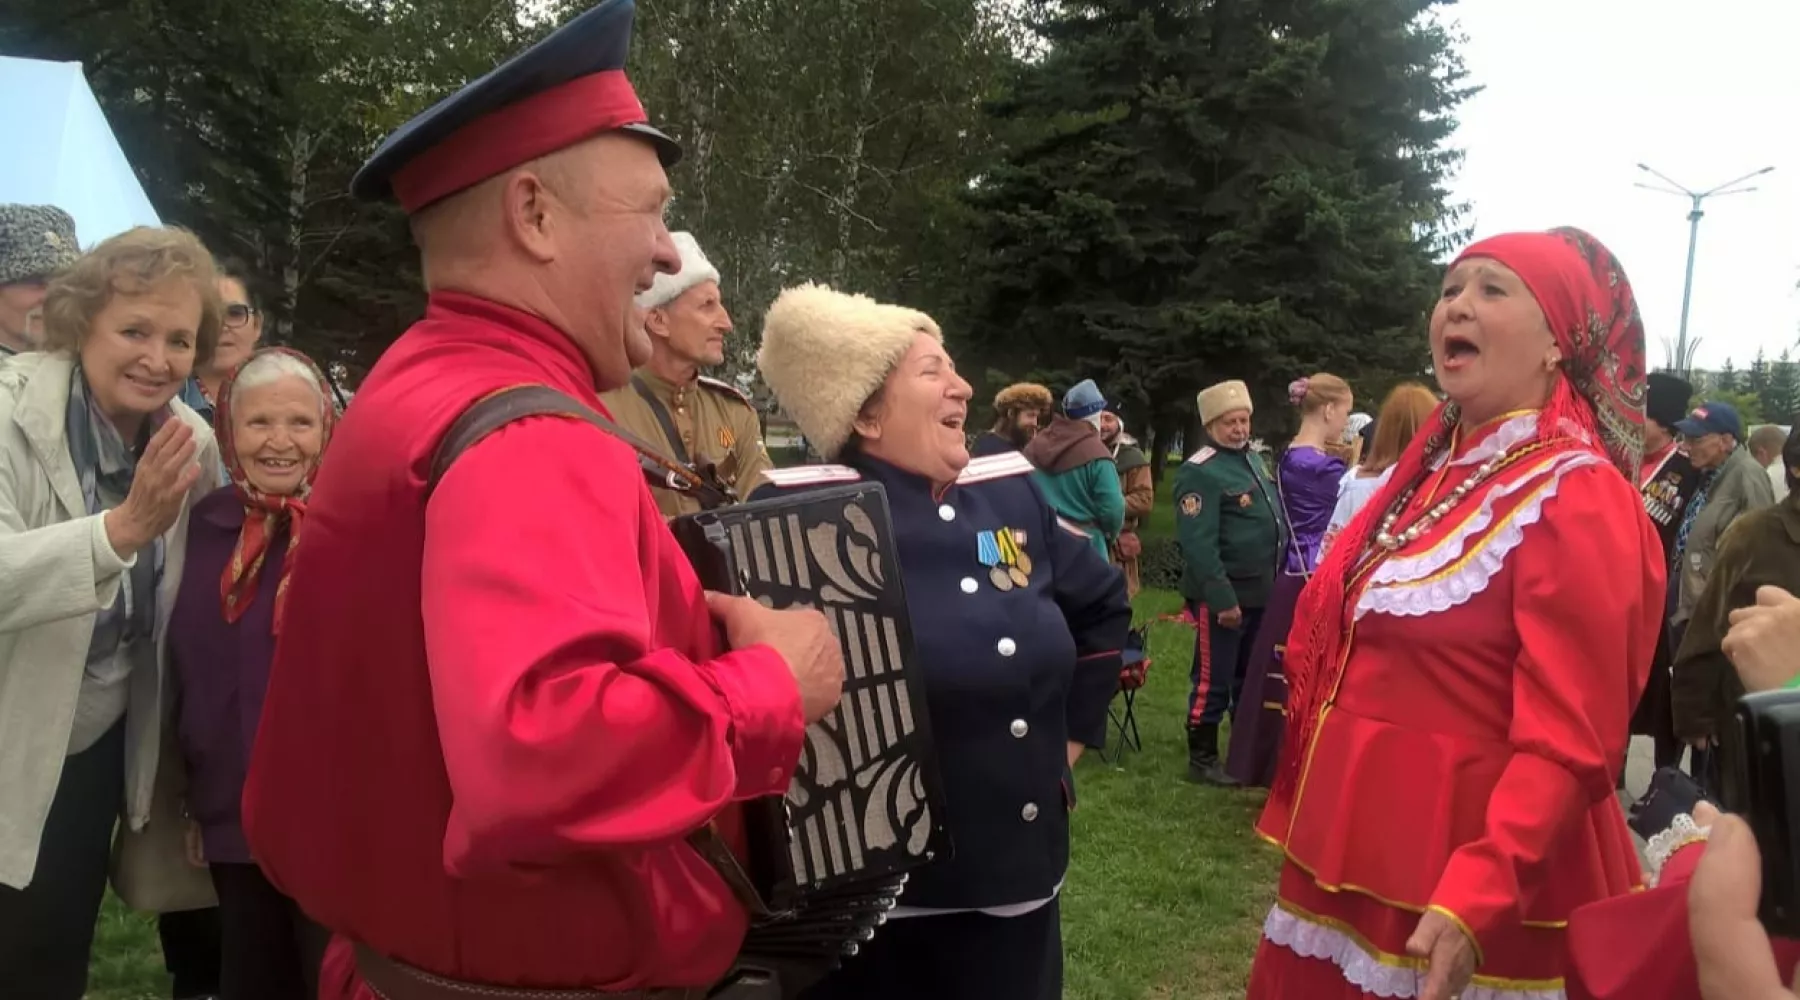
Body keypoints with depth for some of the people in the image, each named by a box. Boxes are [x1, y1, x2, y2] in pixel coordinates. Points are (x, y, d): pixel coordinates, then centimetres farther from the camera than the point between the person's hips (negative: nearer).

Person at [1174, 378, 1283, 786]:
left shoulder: (1254, 459, 12)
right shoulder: (1200, 472, -18)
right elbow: (1198, 543, -23)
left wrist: (1275, 580, 17)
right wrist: (1222, 597, -24)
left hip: (1260, 590, 9)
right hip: (1223, 595, -9)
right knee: (1213, 680, 1)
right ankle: (1202, 759, 13)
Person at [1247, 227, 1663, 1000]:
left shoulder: (1575, 497, -16)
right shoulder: (1433, 466, 7)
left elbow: (1569, 742, -22)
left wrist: (1478, 899, -33)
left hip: (1465, 875, -7)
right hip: (1357, 851, 7)